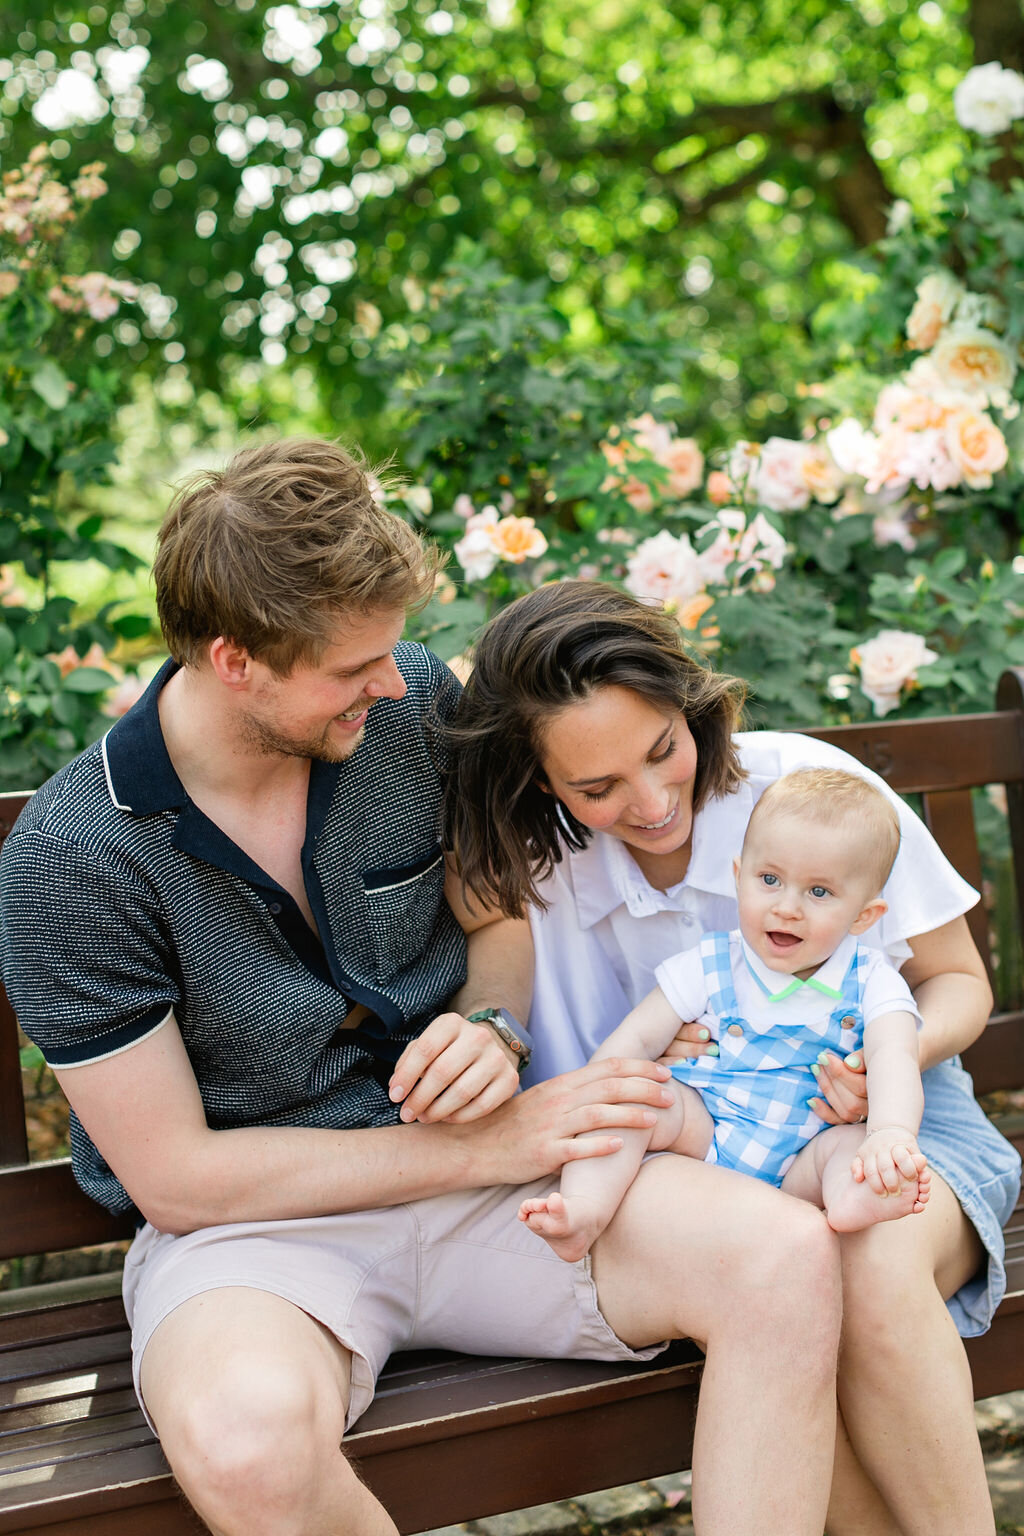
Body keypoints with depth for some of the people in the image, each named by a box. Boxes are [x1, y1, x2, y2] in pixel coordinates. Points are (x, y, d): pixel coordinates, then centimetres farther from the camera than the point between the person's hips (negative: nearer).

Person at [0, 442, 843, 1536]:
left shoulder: (413, 703, -2)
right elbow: (175, 1179, -13)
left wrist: (494, 1031, -10)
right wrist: (488, 1147, -16)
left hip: (469, 1175, 4)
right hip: (248, 1227, -3)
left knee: (786, 1258, -23)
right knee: (247, 1438, -40)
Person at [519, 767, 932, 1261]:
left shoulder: (872, 984, -4)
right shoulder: (710, 967, -1)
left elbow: (893, 1057, -23)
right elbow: (634, 1040, -3)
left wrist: (891, 1134, -44)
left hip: (796, 1171, 0)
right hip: (700, 1134, 0)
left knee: (852, 1142, -26)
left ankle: (851, 1201, -56)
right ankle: (584, 1211, -40)